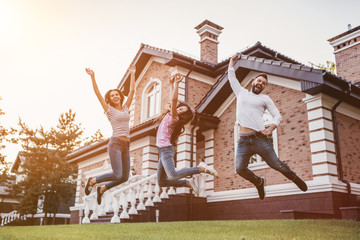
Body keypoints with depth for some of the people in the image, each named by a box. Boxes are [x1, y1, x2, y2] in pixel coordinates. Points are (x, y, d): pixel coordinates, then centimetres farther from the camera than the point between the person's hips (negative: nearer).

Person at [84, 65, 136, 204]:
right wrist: (93, 77, -7)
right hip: (115, 143, -5)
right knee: (117, 174, -15)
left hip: (126, 145, 6)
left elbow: (132, 91, 20)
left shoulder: (125, 108, 17)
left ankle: (102, 188, 24)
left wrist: (132, 74, 24)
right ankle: (92, 181, 10)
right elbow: (98, 93, -1)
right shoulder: (109, 109, 6)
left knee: (125, 177, 2)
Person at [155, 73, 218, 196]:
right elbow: (173, 99, 23)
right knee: (162, 182, 7)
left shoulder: (174, 117, -12)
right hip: (163, 150, 9)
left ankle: (201, 168, -18)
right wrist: (171, 83, 17)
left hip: (166, 149, -9)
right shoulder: (171, 114, 11)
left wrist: (176, 83, -27)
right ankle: (188, 183, 9)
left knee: (173, 176, -29)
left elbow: (174, 100, -27)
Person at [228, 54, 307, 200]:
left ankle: (294, 178, 30)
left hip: (260, 139, -2)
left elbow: (277, 116, 8)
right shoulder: (241, 92, 20)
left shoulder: (265, 99, 13)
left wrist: (270, 129, -8)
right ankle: (259, 182, 18)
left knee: (276, 165, -1)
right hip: (243, 140, 2)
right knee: (240, 169, -12)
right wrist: (232, 61, 35)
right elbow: (231, 76, 29)